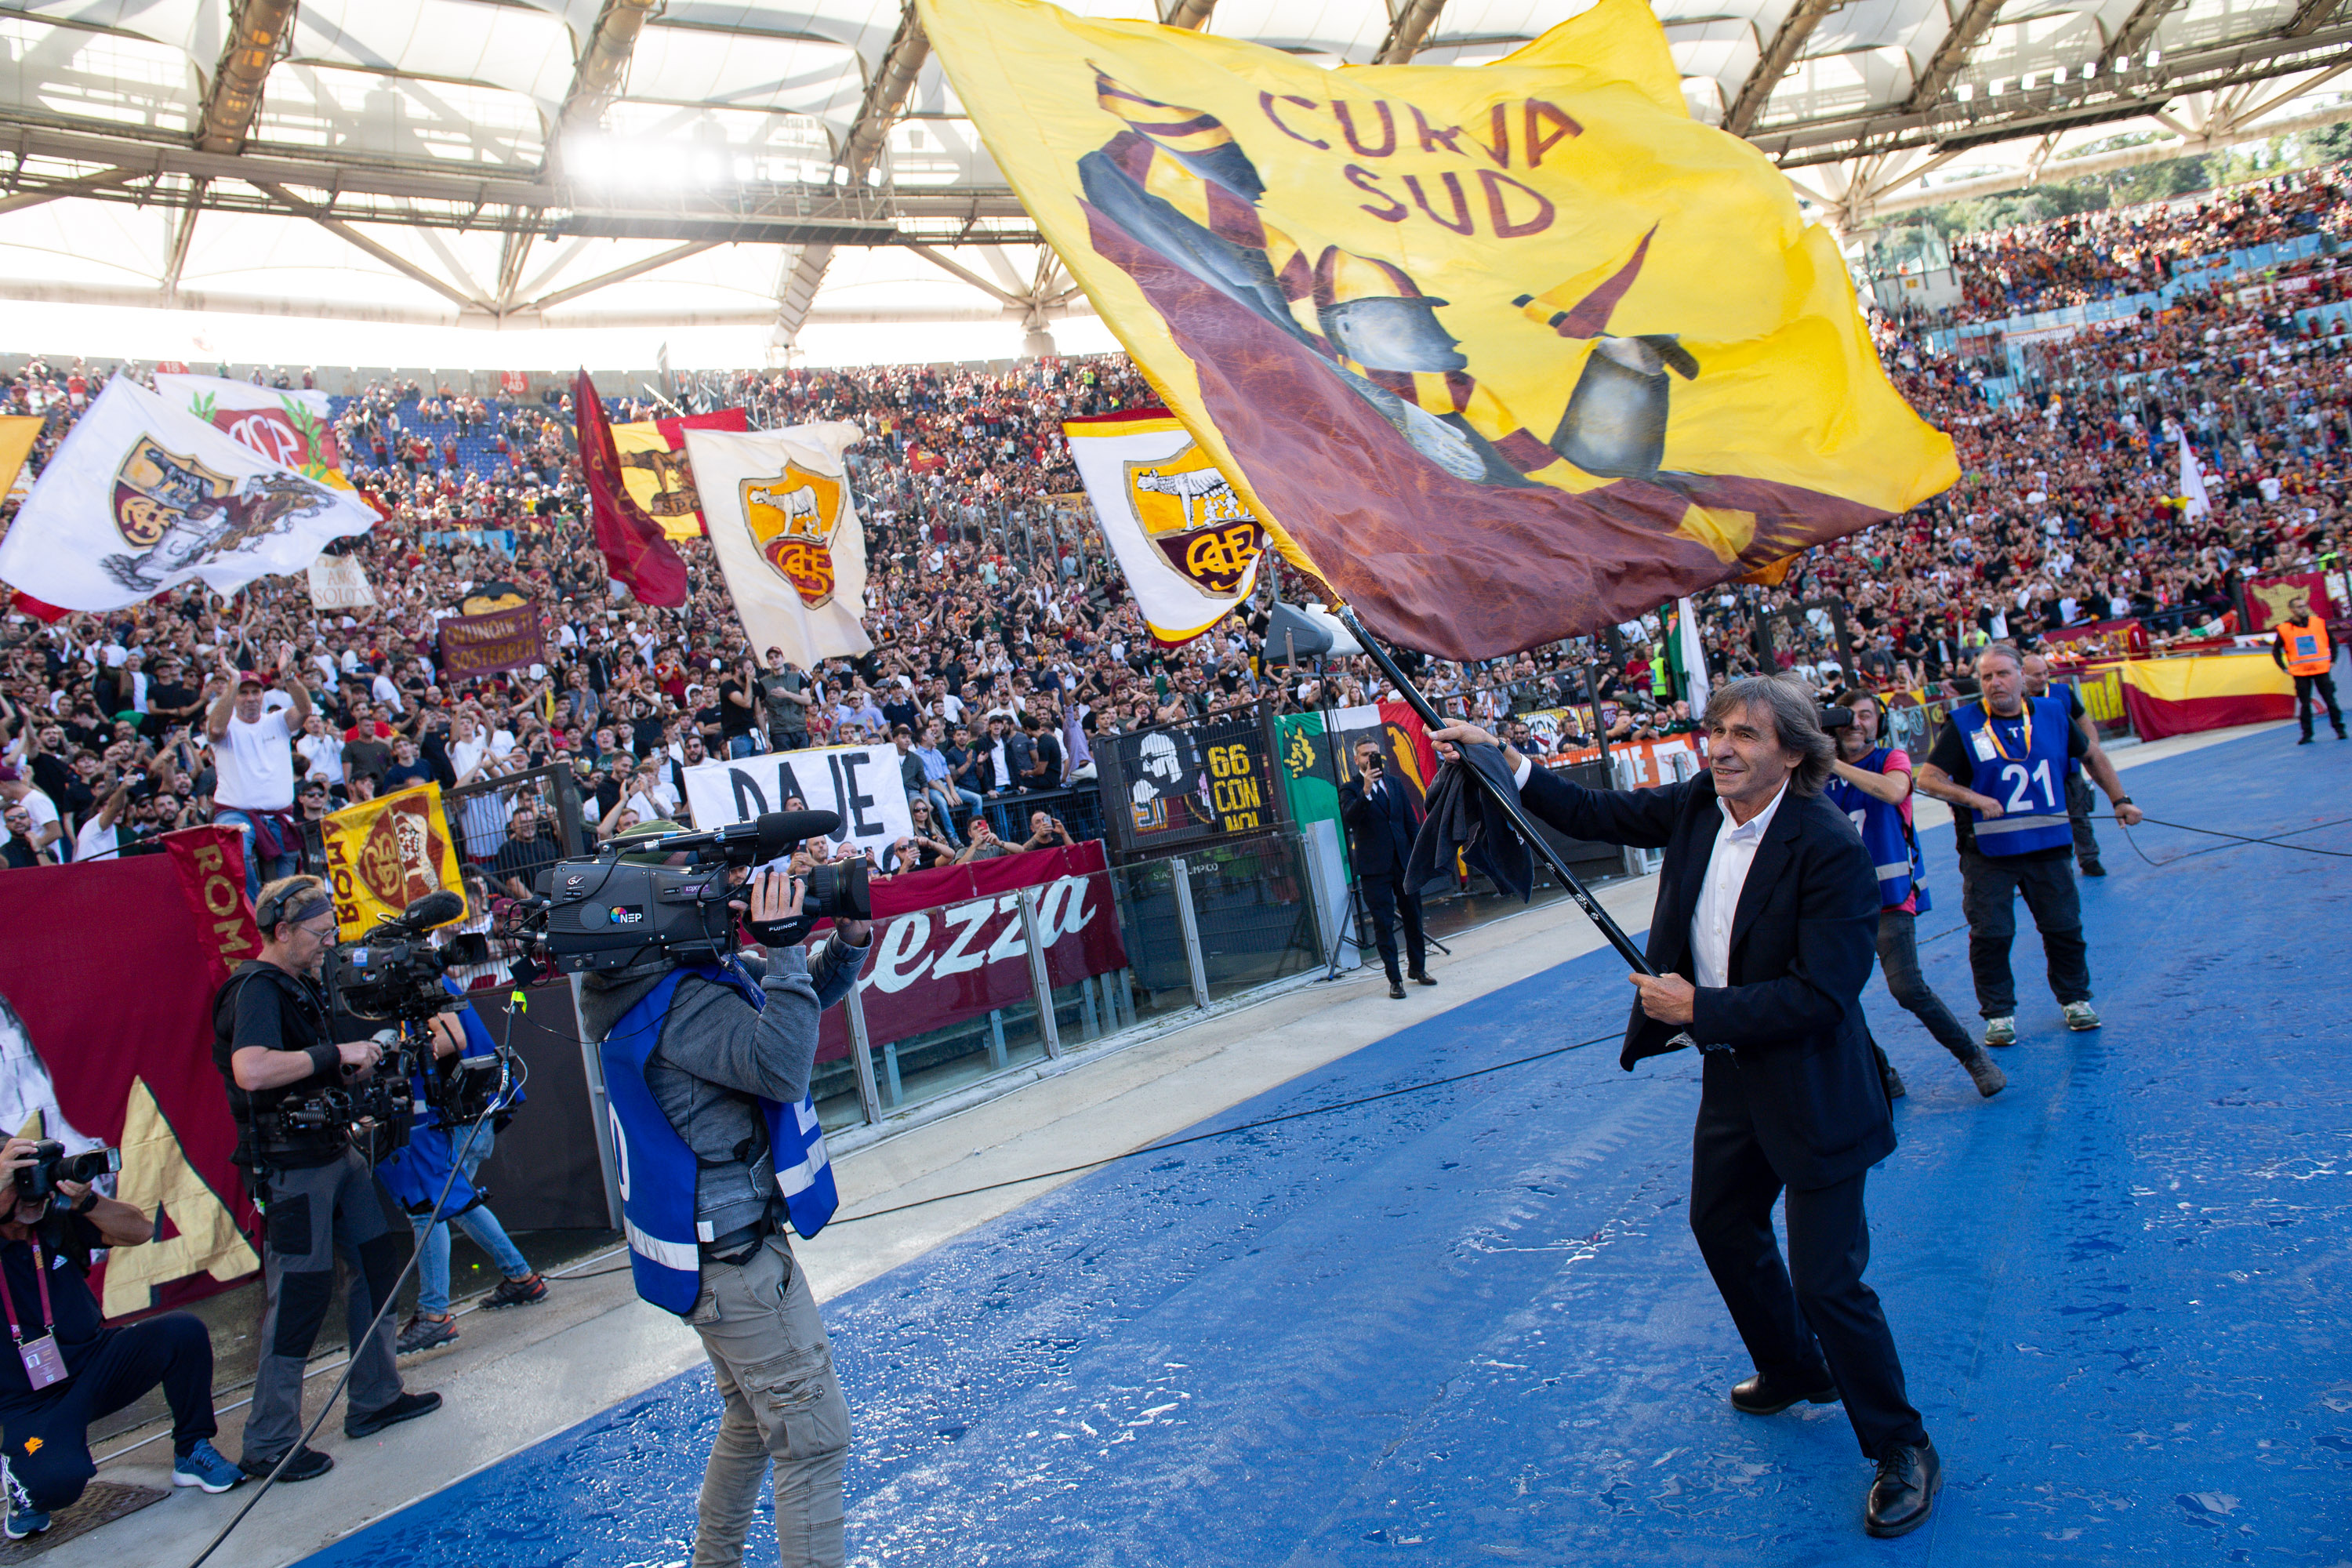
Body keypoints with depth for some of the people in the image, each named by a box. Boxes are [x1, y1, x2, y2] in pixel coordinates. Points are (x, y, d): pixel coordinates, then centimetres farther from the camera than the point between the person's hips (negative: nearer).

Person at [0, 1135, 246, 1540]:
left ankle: (191, 1452, 0)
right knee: (58, 1480, -31)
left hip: (96, 1363, 4)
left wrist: (85, 1200, -23)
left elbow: (140, 1231, -6)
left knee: (184, 1330, -21)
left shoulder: (57, 1214, -2)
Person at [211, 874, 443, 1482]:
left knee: (377, 1262, 14)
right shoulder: (255, 989, -16)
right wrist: (338, 1054, -26)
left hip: (335, 1147, 10)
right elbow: (251, 1070, -33)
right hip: (291, 1163, -10)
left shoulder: (301, 984, 14)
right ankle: (268, 1444, 5)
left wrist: (357, 1064, 7)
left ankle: (375, 1399, 25)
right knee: (299, 1295, -6)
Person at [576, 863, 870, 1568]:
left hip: (720, 1244, 11)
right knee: (812, 1439, -5)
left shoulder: (704, 969, 5)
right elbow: (781, 1066, -36)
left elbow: (803, 995, 15)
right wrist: (785, 947, -31)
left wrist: (848, 942, -4)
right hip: (731, 1252, -11)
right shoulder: (679, 1000, -24)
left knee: (754, 1416, 26)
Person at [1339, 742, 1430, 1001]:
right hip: (1375, 867, -5)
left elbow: (1411, 821, 16)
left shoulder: (1395, 785, 13)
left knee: (1413, 916, 12)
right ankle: (1394, 979, 3)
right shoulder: (1351, 789, -2)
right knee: (1383, 923, -3)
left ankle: (1418, 968, 28)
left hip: (1404, 861, 5)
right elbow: (1349, 818, -21)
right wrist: (1366, 791, -30)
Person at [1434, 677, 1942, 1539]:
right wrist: (1504, 759, -1)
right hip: (1732, 1077, 8)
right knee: (1722, 1224, 25)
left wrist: (1698, 1008, -22)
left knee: (1827, 1280, -3)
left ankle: (1903, 1450, 21)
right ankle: (1795, 1369, 50)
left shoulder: (1831, 847, -26)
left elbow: (1821, 993, -27)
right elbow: (1597, 814, 8)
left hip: (1810, 1092, -8)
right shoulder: (1700, 804, -4)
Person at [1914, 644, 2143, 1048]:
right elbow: (1928, 778, -10)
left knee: (2064, 926, 9)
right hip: (1987, 852, -2)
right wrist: (1973, 799, -23)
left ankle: (2075, 998, 29)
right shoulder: (1964, 724, -6)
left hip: (2047, 847, 3)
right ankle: (1998, 1012, 14)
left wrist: (2120, 800, 16)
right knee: (1990, 935, -1)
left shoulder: (2052, 714, 4)